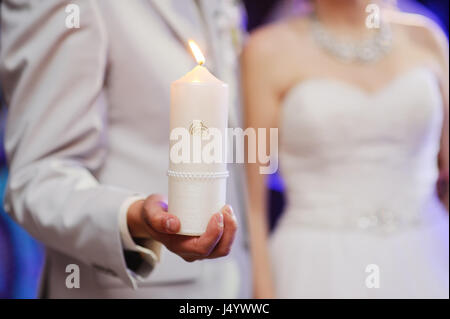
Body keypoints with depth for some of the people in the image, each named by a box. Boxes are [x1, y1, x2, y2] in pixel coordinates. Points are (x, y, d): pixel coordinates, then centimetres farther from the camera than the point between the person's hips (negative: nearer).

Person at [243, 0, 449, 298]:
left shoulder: (425, 38, 7)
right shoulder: (269, 51, -3)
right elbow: (250, 200, -4)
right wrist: (263, 294, -9)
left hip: (426, 268, 3)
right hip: (320, 273, -3)